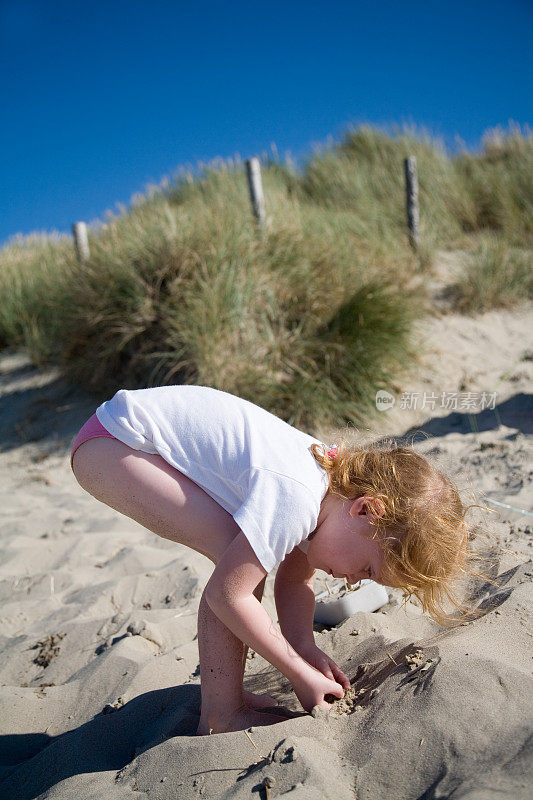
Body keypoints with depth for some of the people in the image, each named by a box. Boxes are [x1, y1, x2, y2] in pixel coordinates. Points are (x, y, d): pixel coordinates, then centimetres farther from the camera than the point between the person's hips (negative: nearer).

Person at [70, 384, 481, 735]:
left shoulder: (334, 477, -1)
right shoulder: (293, 499, -30)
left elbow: (294, 579, 10)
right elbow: (227, 594, -22)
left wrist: (305, 646, -5)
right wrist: (301, 673, -12)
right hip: (112, 442, -9)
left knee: (253, 553, 3)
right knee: (237, 564, -19)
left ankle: (225, 690, 14)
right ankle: (220, 717, -4)